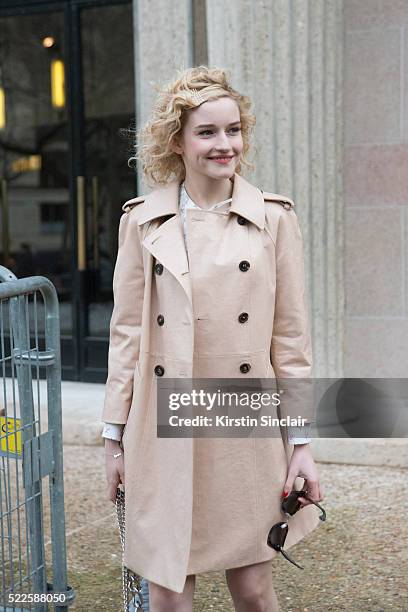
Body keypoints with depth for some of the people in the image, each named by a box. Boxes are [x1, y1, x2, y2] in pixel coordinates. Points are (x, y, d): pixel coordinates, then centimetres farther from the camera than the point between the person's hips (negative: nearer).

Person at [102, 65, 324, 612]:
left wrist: (301, 441, 0)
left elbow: (291, 336, 3)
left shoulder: (274, 218, 3)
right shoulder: (142, 221, 3)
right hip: (165, 435, 0)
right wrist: (114, 437, 3)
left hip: (248, 431, 0)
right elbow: (126, 333, 5)